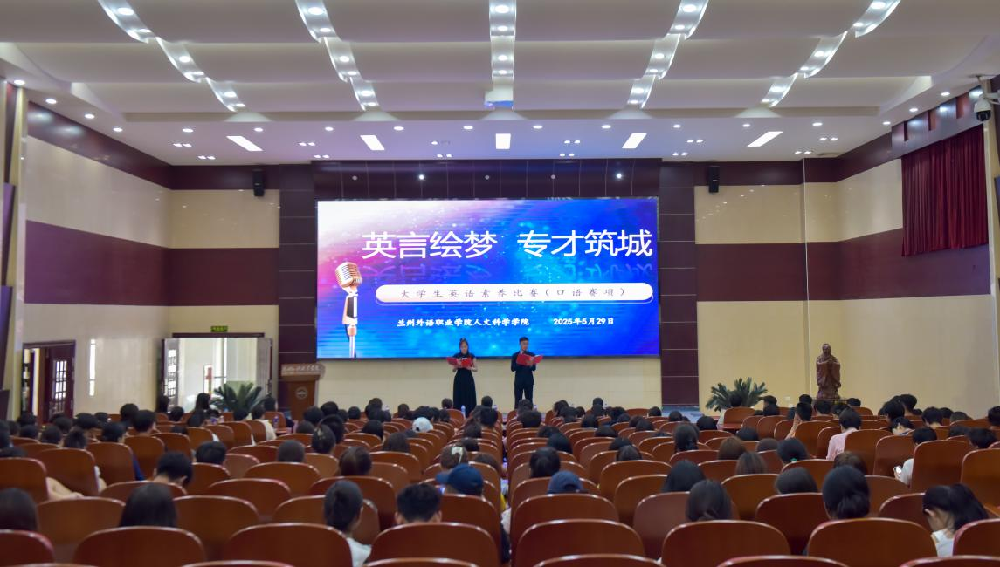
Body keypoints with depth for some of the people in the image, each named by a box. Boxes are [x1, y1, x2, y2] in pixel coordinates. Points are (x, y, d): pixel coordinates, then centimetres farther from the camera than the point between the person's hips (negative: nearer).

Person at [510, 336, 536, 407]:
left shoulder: (531, 354, 5)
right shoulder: (515, 355, 4)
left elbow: (533, 368, -3)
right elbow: (512, 369, -2)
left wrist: (531, 365, -26)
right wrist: (519, 363, -17)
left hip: (529, 380, 0)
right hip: (518, 380, 0)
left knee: (529, 400, -1)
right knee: (517, 401, -2)